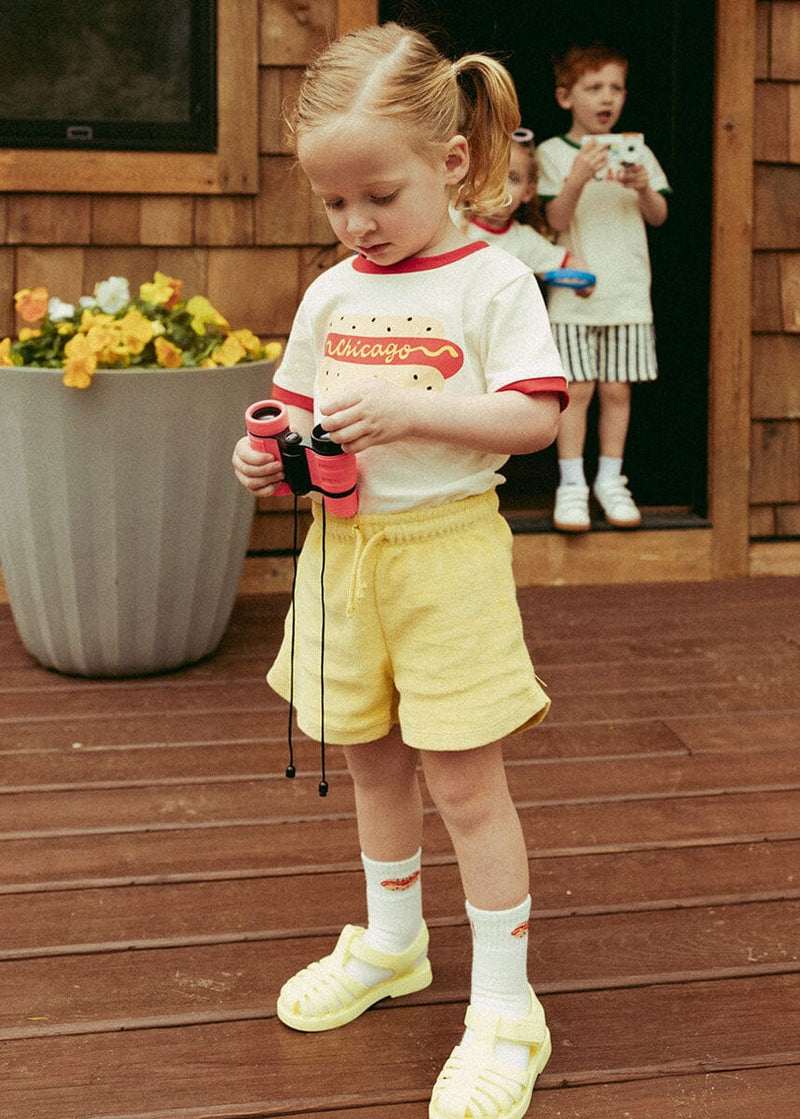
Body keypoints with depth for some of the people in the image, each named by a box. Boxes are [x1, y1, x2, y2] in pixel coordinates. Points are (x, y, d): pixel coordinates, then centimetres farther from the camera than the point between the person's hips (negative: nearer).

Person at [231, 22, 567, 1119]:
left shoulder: (493, 284, -9)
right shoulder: (331, 294, 8)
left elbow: (535, 415, -16)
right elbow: (299, 404, 16)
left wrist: (406, 409, -26)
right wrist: (271, 451, -6)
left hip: (446, 547, -6)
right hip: (343, 549, 6)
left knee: (464, 778, -2)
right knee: (373, 761, 18)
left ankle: (506, 1006, 10)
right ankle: (391, 942, 40)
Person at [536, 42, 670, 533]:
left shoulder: (636, 151, 11)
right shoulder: (554, 153, 2)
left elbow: (659, 217, 10)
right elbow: (557, 219, -7)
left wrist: (644, 188, -11)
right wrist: (578, 177, -22)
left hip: (628, 292, 3)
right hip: (574, 290, -3)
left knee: (617, 388, 4)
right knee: (577, 388, -4)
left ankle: (610, 478, 16)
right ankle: (572, 483, 5)